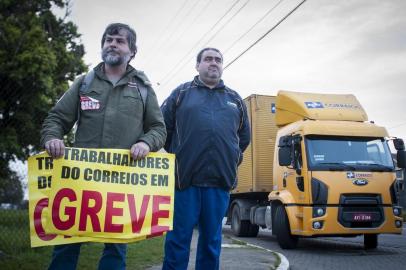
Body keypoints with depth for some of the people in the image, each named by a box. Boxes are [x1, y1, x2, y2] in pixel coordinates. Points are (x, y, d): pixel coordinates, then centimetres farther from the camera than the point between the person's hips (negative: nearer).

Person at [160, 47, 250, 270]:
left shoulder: (235, 100, 17)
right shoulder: (182, 93, 8)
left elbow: (244, 136, 25)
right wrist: (177, 155, 9)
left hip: (221, 180, 3)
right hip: (185, 177, -2)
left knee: (211, 240, 10)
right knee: (178, 238, 1)